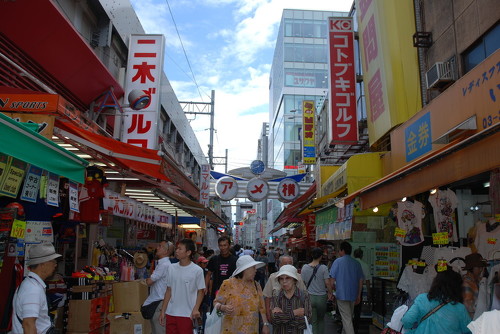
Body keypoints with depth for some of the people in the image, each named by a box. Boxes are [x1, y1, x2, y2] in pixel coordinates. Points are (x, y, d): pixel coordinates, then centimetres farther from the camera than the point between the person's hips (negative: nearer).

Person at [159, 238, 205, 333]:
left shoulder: (197, 270, -8)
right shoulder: (171, 268, 4)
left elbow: (200, 291, -2)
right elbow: (168, 291, 9)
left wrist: (196, 309, -14)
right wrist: (163, 311, 8)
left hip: (187, 314, -4)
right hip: (170, 313, 4)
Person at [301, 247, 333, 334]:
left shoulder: (304, 267, -3)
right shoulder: (323, 268, -11)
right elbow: (327, 282, -13)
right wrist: (330, 293, 2)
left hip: (309, 297, 1)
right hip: (321, 297, -1)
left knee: (313, 322, 10)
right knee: (321, 319, 21)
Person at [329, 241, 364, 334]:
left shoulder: (338, 261, -7)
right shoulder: (356, 263, 5)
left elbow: (332, 279, -9)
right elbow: (361, 280, 8)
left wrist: (334, 290, 7)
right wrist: (359, 295, 15)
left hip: (342, 294, -5)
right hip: (353, 295, 5)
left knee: (346, 319, -3)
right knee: (349, 317, 21)